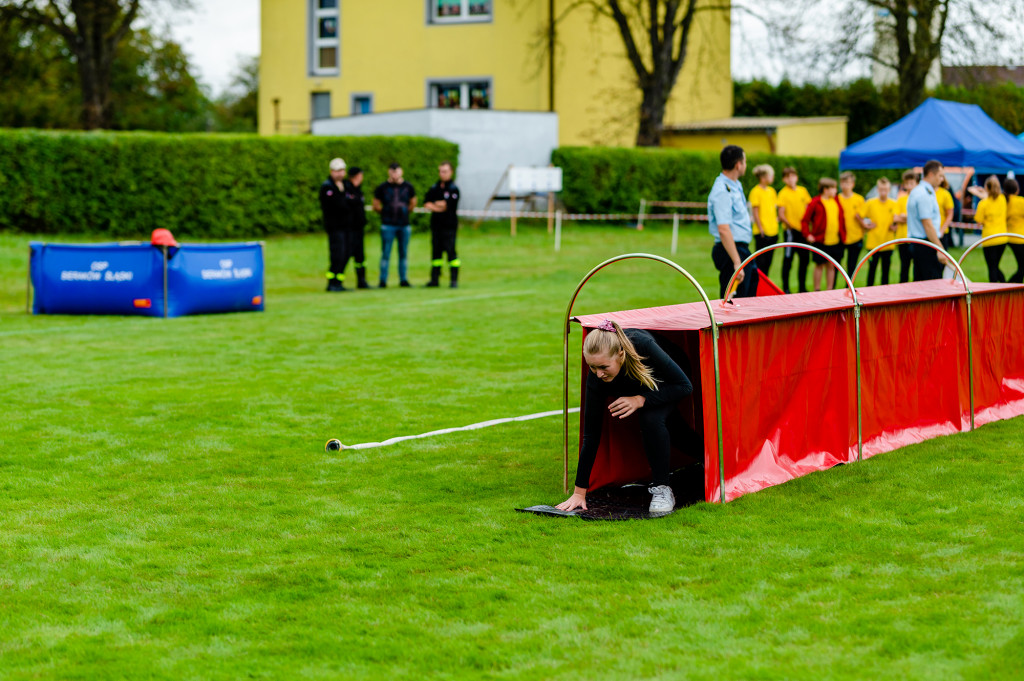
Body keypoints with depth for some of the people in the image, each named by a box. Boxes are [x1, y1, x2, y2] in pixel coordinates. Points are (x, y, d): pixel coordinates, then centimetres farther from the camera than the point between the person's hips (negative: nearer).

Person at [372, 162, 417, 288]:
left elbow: (413, 203, 21)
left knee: (404, 253, 7)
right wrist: (385, 213, 7)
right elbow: (376, 205, 6)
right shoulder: (383, 188, -1)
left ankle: (403, 279, 14)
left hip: (404, 225, 3)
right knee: (386, 253, -4)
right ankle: (383, 280, 1)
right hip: (388, 225, -3)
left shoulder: (408, 187, 6)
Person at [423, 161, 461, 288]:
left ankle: (454, 279, -7)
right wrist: (437, 207, -11)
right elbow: (426, 204, 5)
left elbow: (446, 204, -13)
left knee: (451, 251, -9)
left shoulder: (453, 189, -3)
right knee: (436, 251, 8)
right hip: (436, 224, 5)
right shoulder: (433, 188, 14)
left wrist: (433, 204, 0)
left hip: (449, 225, -5)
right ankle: (434, 279, 12)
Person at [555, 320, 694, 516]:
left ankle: (662, 490, -20)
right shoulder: (596, 377, -33)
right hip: (636, 390, 4)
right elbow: (591, 434, -28)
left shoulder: (643, 345, -42)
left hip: (664, 387, -4)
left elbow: (685, 386, -31)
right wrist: (579, 491, -29)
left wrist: (640, 400, -41)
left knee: (651, 419, -31)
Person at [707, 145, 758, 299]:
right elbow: (723, 230, -27)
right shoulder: (722, 191, -20)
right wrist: (736, 262, -30)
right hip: (731, 251, -11)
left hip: (742, 250, 11)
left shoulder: (736, 186, 13)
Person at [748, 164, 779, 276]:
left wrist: (776, 220, 13)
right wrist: (760, 228, -14)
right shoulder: (756, 191, -9)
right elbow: (755, 212, -11)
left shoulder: (771, 190, 13)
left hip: (773, 231, 7)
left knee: (768, 261, 10)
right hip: (762, 233, -7)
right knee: (761, 261, -4)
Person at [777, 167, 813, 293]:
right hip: (791, 230, -6)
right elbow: (781, 215, -10)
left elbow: (808, 208, 15)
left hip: (803, 230, 6)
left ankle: (802, 287, 20)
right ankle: (785, 288, 3)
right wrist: (790, 225, -18)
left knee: (805, 259, 10)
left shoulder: (803, 191, 8)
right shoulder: (783, 193, -7)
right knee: (788, 259, -3)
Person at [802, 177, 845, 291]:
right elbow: (805, 221, -5)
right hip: (820, 240, -5)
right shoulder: (815, 203, -7)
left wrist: (843, 234, 13)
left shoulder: (836, 201, 10)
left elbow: (841, 217, 19)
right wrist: (808, 235, -15)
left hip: (835, 240, 5)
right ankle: (817, 291, 11)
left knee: (832, 266, 9)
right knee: (819, 265, 2)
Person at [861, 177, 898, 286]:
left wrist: (895, 227, -5)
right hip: (873, 242, -1)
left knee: (886, 270, 7)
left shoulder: (894, 204, 1)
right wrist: (866, 226, -4)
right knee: (872, 269, 2)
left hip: (888, 243, 1)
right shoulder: (870, 203, -1)